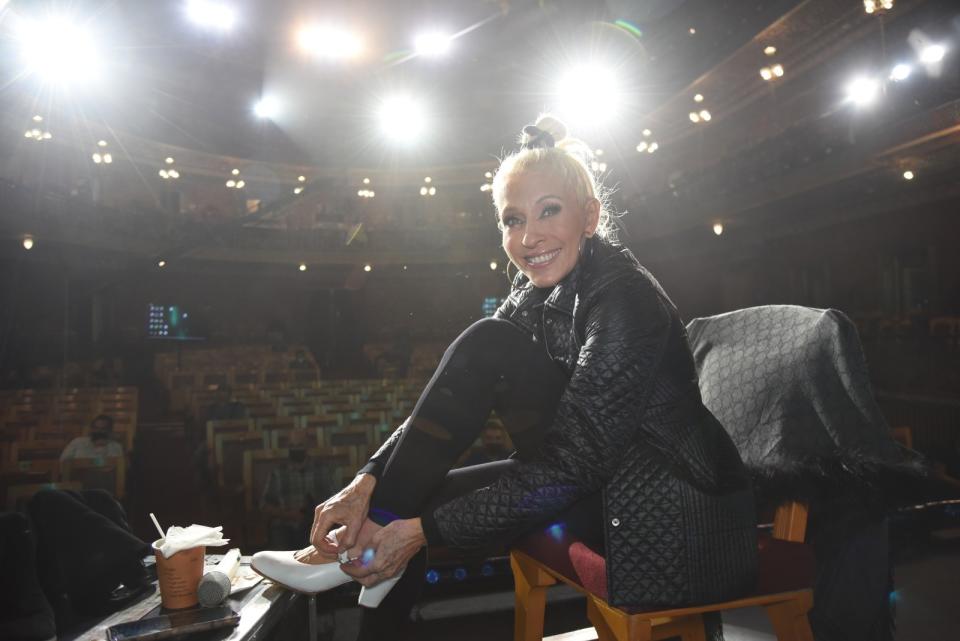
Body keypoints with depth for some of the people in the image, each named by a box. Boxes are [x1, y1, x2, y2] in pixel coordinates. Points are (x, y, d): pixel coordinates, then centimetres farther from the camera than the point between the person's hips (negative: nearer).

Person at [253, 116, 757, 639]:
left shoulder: (625, 300, -22)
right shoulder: (534, 295, 3)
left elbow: (569, 467, -25)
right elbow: (450, 405, -3)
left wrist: (426, 528, -23)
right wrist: (369, 481, -17)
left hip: (673, 510, -7)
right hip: (598, 476, 8)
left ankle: (356, 549, -11)